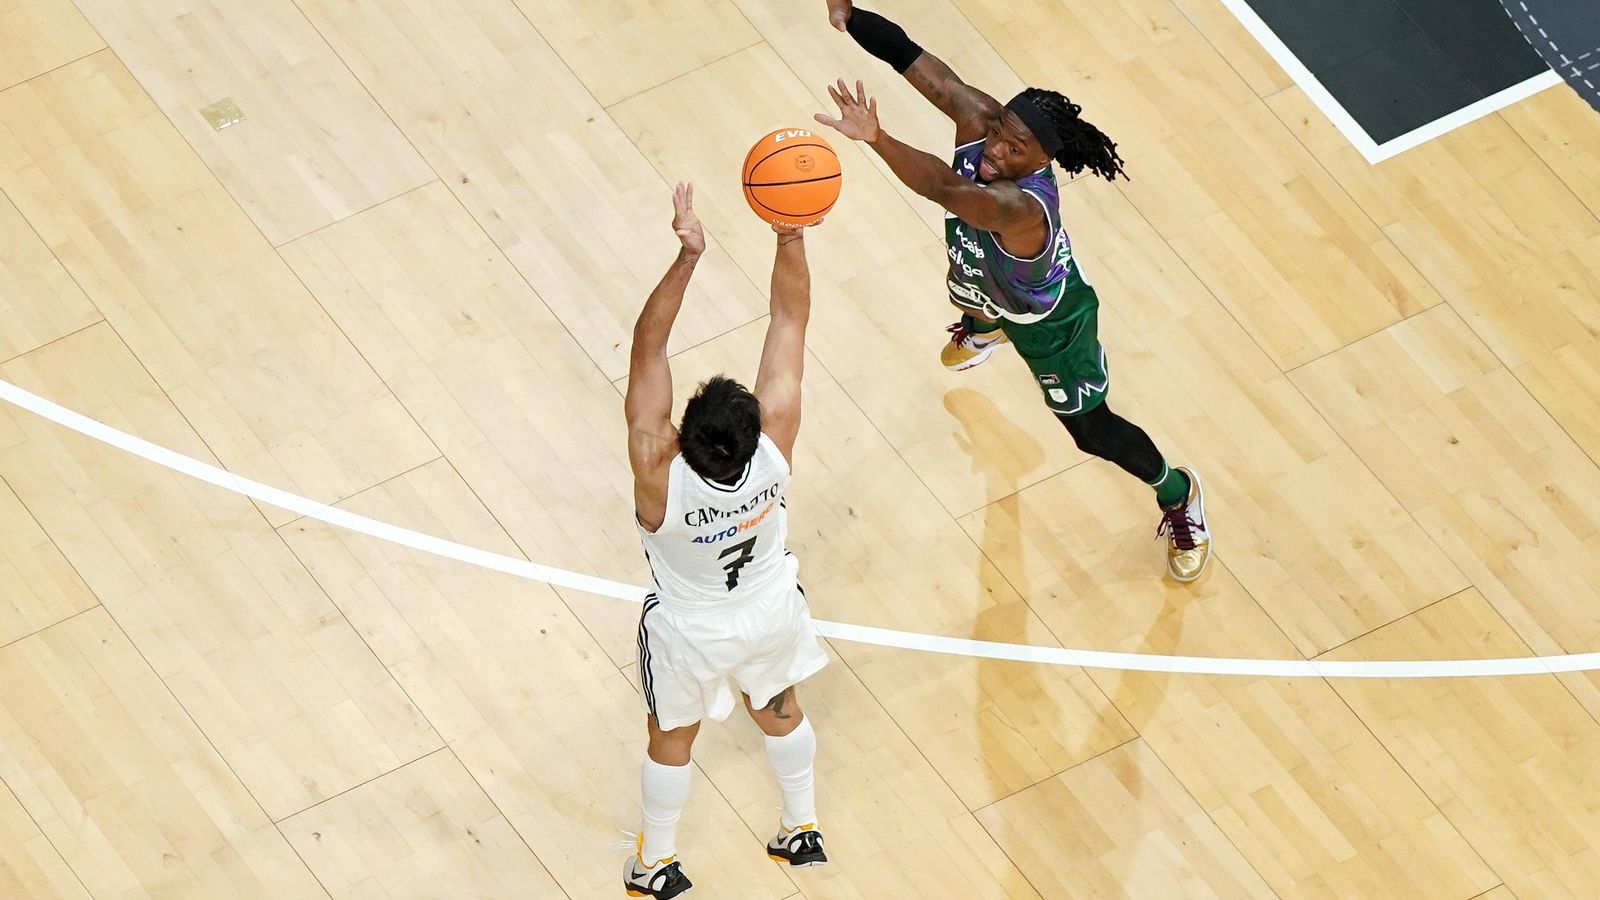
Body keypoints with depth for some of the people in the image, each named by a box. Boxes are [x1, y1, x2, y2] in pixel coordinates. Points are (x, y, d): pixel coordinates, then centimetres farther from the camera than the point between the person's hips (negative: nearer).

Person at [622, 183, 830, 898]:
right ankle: (803, 829, 55)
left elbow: (647, 347, -49)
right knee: (779, 711, 32)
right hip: (770, 612, 2)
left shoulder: (659, 470, -43)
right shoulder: (775, 447, -37)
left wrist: (687, 258, -59)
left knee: (671, 739, 26)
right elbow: (790, 318, -34)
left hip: (688, 631, -2)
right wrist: (791, 236, -42)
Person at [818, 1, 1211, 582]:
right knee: (972, 304, 42)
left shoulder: (1022, 206, -53)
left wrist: (876, 139, -87)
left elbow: (946, 188, -72)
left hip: (1048, 321, -7)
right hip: (987, 283, 7)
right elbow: (914, 61, -37)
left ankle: (1179, 495, 39)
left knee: (1094, 433, 9)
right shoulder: (979, 118, -35)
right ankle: (984, 330, 83)